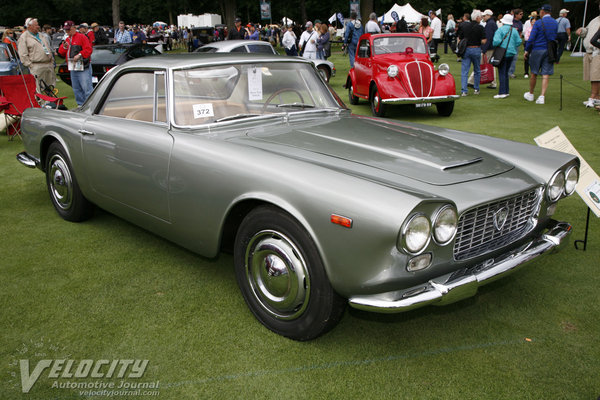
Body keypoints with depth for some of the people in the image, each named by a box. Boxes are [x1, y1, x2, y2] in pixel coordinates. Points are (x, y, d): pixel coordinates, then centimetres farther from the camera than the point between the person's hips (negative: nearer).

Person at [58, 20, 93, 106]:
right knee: (76, 89, 11)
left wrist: (80, 55, -20)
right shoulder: (67, 39, 20)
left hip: (83, 68, -8)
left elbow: (88, 49, -12)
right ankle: (81, 104, 19)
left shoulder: (82, 37, -3)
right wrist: (64, 47, 0)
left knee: (87, 88, -13)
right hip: (72, 68, 8)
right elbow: (61, 52, 19)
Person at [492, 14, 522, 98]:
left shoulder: (500, 30, -9)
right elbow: (519, 41, 2)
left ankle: (502, 92, -11)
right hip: (511, 54, 6)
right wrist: (513, 48, 15)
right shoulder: (514, 30, 6)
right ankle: (506, 91, 18)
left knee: (502, 73, -6)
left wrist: (494, 45, 0)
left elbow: (496, 41, -21)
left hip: (502, 54, -6)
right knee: (506, 72, 16)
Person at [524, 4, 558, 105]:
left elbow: (531, 39, -10)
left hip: (538, 50, -4)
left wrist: (527, 50, -1)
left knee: (534, 73, 9)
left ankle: (530, 94, 22)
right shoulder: (555, 23, 8)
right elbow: (556, 38, 15)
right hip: (550, 51, 4)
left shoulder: (538, 23, -8)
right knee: (546, 75, 0)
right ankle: (542, 96, -7)